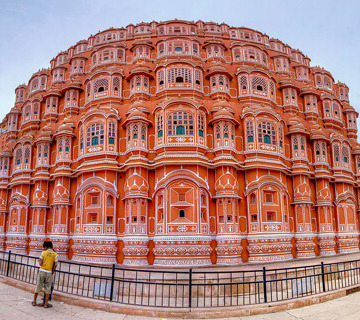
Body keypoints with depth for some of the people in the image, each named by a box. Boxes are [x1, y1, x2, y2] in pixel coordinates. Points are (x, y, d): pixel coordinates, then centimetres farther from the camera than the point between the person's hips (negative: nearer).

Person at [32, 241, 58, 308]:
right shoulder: (55, 254, -1)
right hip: (49, 272, 0)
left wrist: (39, 260, 15)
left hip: (42, 271, 0)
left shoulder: (43, 253, -3)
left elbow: (40, 263, -7)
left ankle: (34, 301, 24)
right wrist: (52, 272, 8)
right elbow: (55, 265, -5)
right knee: (48, 288, 7)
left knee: (38, 286, 13)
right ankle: (46, 303, 9)